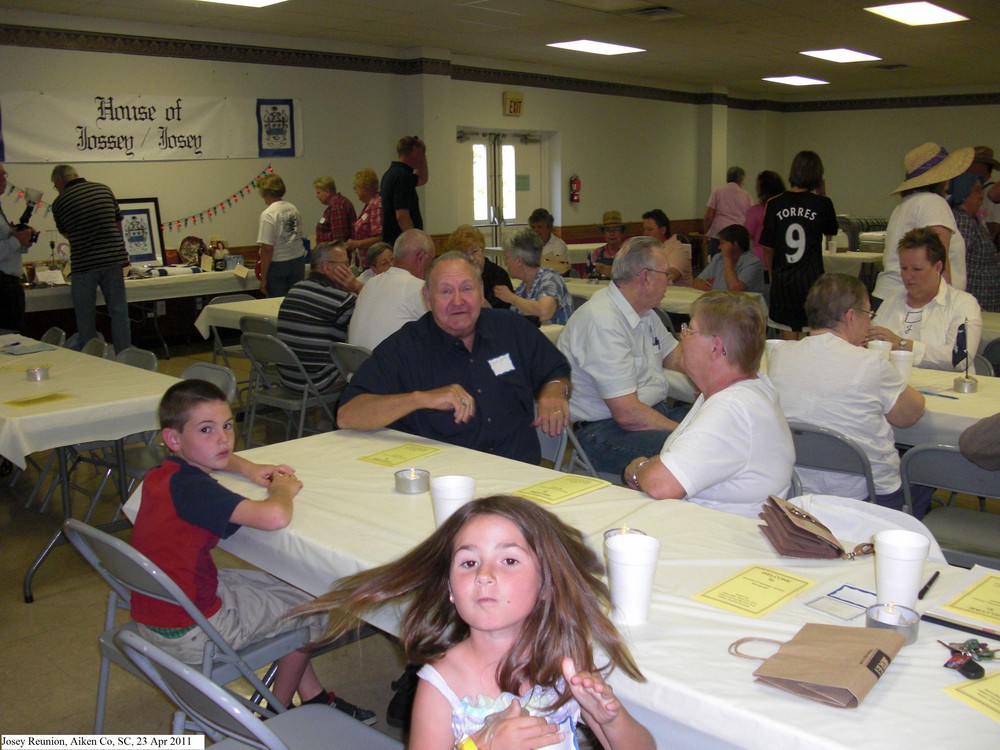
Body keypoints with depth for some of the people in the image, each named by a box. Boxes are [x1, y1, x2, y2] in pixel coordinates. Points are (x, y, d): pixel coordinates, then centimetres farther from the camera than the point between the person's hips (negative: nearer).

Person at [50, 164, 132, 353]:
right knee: (119, 312, 8)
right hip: (113, 259, 3)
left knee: (86, 318, 9)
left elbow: (66, 234, 14)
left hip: (84, 264, -3)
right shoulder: (104, 189, 7)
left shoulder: (60, 202, -1)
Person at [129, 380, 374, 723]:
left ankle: (313, 697, 30)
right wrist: (282, 489, -20)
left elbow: (215, 458, 27)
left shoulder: (162, 473, 2)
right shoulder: (192, 488, -29)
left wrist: (248, 468, 6)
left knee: (277, 584, 25)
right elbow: (275, 517, -43)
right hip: (188, 635, -10)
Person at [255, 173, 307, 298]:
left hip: (278, 264, -6)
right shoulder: (293, 209, 4)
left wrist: (263, 277, -12)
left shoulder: (268, 214, -15)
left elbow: (267, 248, -17)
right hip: (297, 261, 6)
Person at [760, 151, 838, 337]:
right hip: (811, 278, -2)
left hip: (783, 279, 2)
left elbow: (767, 248, 2)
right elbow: (831, 232, 14)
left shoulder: (775, 205, -3)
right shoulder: (822, 204, -6)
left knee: (789, 335, 9)